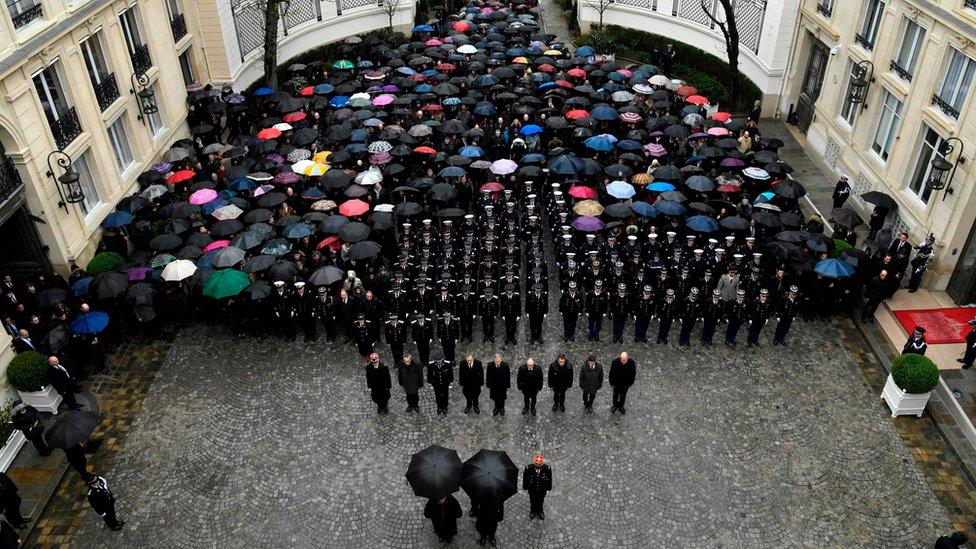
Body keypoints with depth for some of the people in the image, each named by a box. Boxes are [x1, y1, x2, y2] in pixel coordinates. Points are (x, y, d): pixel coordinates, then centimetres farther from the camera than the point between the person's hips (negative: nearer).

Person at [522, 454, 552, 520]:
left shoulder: (547, 468, -33)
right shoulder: (528, 468, -35)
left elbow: (550, 478, -13)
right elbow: (525, 478, -14)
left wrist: (549, 488, 1)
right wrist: (525, 487, 0)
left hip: (542, 489, 0)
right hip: (532, 489, 0)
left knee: (541, 501, 28)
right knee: (532, 500, 28)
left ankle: (540, 511, 59)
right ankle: (533, 511, 59)